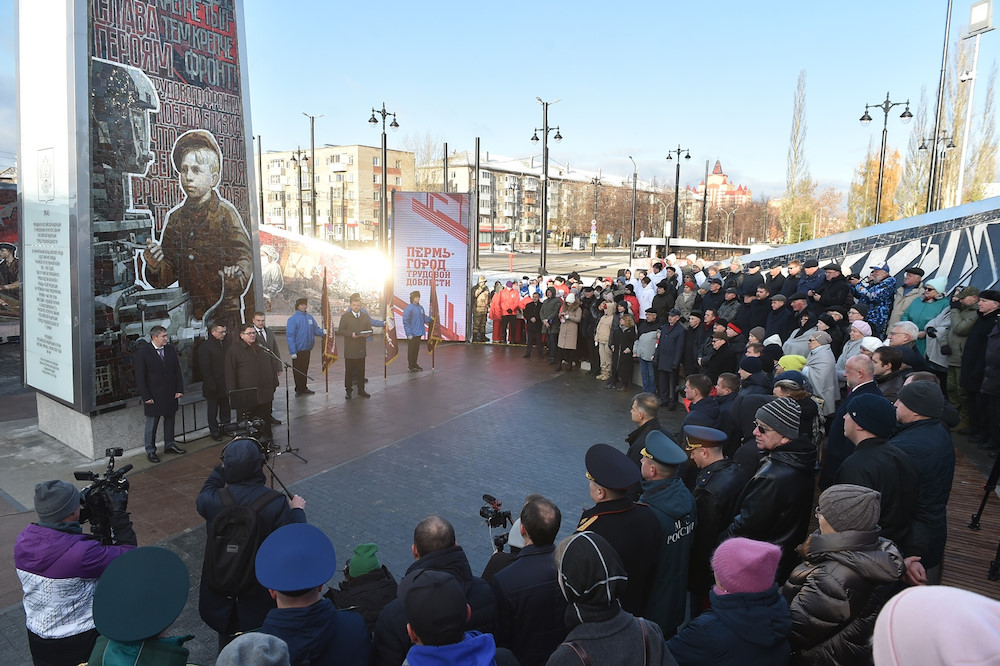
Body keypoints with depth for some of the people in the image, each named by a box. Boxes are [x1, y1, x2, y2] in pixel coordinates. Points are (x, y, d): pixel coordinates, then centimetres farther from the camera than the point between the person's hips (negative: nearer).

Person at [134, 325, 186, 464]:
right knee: (151, 424, 5)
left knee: (170, 420, 15)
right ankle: (150, 451, 16)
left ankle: (169, 445, 30)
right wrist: (146, 397, -13)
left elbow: (177, 371, 9)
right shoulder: (143, 352, -11)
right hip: (153, 396, -5)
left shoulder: (171, 350, 4)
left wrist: (179, 389, 2)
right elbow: (140, 377, -10)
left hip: (171, 395, 5)